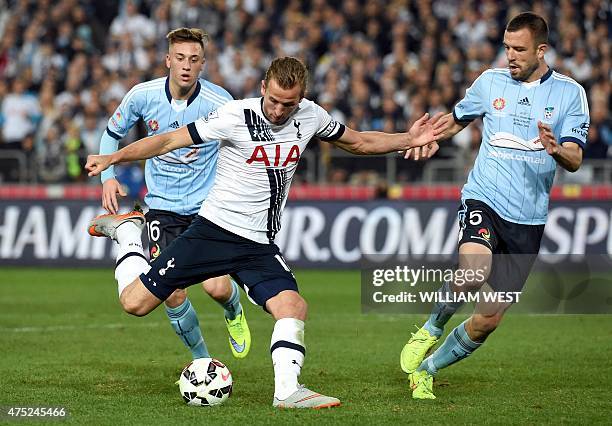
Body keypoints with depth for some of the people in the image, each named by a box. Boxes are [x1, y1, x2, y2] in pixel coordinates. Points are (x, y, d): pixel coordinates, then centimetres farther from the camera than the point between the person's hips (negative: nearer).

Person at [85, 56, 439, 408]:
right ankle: (127, 232, 24)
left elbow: (359, 142, 18)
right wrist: (112, 158, -18)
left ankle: (287, 390, -16)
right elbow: (169, 141, -11)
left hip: (260, 246, 3)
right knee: (135, 302, -3)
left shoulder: (310, 116, 1)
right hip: (213, 230, -3)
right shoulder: (236, 116, -14)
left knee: (293, 306, -22)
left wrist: (408, 140, 5)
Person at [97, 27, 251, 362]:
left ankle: (234, 312, 23)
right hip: (162, 206, 2)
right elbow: (112, 134, 9)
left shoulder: (219, 102, -14)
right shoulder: (144, 95, -9)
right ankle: (201, 359, 15)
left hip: (208, 205, -2)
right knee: (172, 294, -10)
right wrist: (107, 176, -5)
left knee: (216, 287, -16)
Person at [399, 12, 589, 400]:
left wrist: (556, 149, -28)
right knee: (474, 271, -33)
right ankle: (432, 329, -4)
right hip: (484, 200, -1)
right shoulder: (491, 81, 5)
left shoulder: (569, 92, 0)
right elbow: (456, 119, 23)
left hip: (528, 219, 1)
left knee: (488, 321, 2)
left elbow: (575, 160, -5)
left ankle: (426, 369, 24)